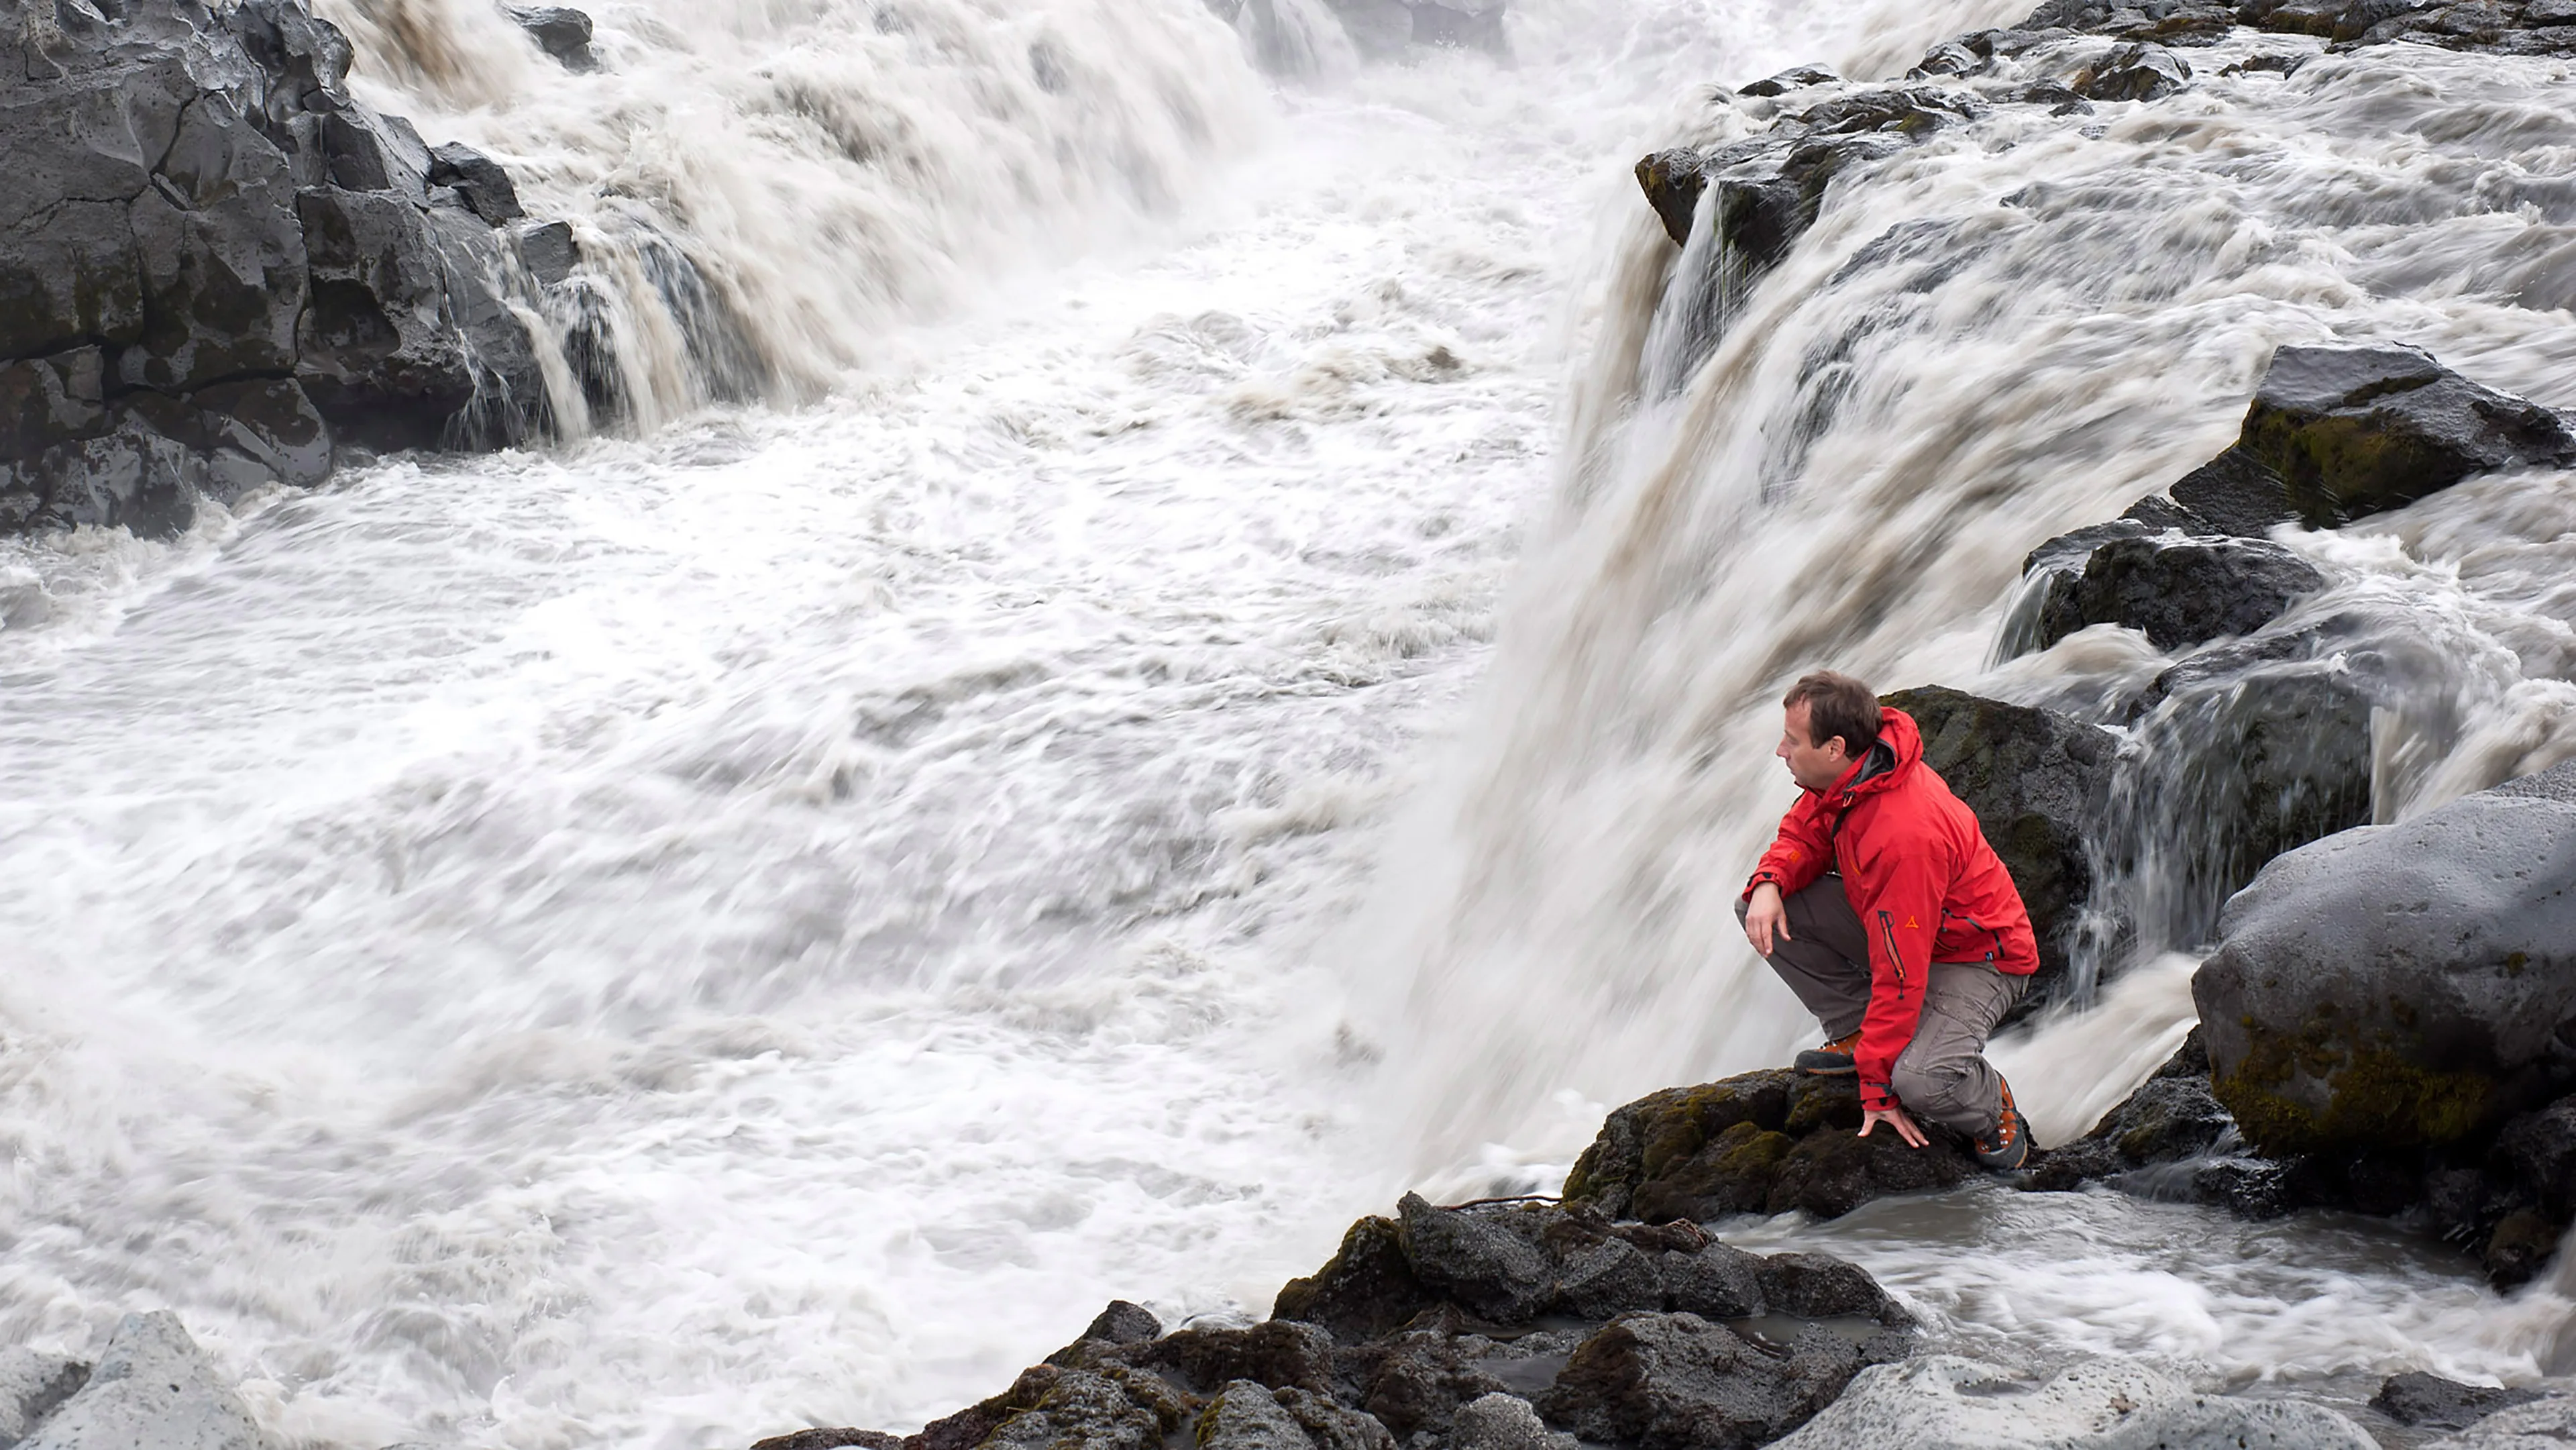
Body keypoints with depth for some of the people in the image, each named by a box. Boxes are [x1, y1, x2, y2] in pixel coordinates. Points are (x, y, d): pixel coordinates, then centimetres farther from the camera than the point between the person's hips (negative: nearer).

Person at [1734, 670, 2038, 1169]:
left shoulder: (1906, 833, -38)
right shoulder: (1844, 777, -12)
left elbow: (1899, 974, -34)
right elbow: (1804, 835, 9)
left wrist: (1879, 1088, -28)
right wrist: (1769, 883, -16)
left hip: (1974, 959, -9)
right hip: (1894, 926, 9)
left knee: (1920, 1081, -35)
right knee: (1762, 910, -5)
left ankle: (1992, 1109, 1)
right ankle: (1856, 1034, 6)